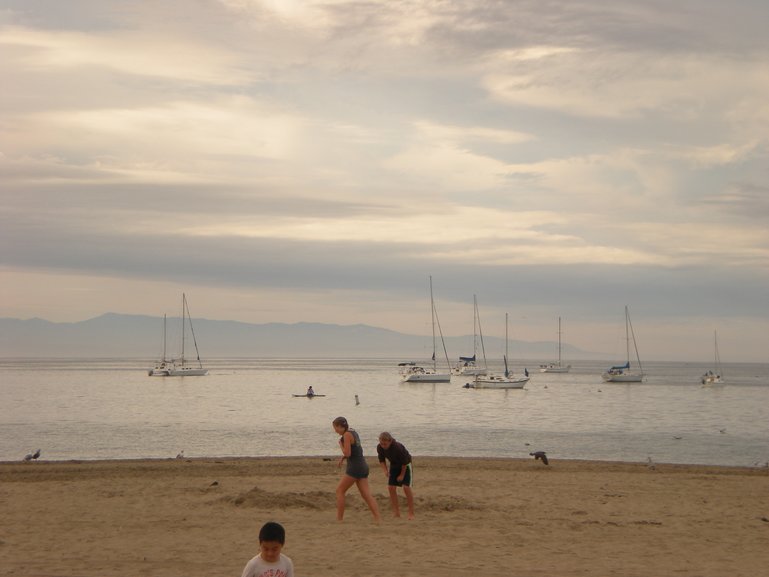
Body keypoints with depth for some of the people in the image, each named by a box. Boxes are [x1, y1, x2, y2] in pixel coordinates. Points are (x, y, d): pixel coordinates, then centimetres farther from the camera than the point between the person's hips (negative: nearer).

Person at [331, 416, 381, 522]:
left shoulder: (347, 435, -13)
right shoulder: (353, 432, 16)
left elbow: (347, 453, -17)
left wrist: (340, 444, -1)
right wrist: (342, 458, 13)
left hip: (355, 468, -9)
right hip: (363, 466, 9)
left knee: (340, 490, 3)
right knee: (367, 494, 3)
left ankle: (339, 519, 2)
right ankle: (378, 519, -7)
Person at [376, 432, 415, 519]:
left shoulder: (398, 447, -37)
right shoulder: (379, 448, -19)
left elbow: (404, 462, -24)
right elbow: (382, 460, -1)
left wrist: (402, 474, -14)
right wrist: (385, 471, -17)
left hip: (405, 466, -6)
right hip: (394, 465, 6)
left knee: (406, 487, -16)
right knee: (391, 487, -4)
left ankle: (411, 513, -10)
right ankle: (396, 512, 6)